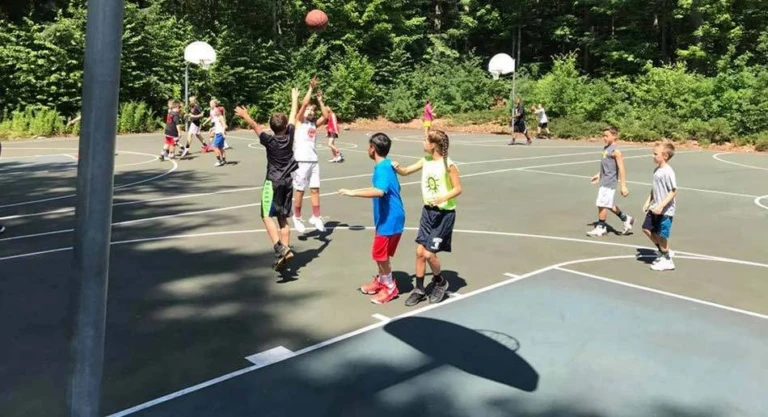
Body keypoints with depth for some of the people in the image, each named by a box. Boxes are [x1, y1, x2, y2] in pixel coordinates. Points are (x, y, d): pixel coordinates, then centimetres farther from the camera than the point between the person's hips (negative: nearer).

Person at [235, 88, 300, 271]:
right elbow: (293, 117, 12)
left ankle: (280, 249, -21)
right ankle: (286, 250, 8)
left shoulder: (270, 141, -11)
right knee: (283, 218, 11)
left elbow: (256, 127, -22)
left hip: (273, 183, -5)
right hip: (287, 182, 5)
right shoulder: (289, 135, -1)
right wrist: (294, 98, 24)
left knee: (267, 217, -4)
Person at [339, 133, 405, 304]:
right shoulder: (386, 165, 9)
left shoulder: (382, 168, -22)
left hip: (389, 220, -10)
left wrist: (353, 193, -36)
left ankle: (390, 287, 16)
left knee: (380, 254, 2)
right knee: (380, 253, 21)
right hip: (388, 218, 10)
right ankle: (381, 280, 37)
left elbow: (379, 191, -39)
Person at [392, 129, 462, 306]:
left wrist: (442, 198, -30)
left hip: (444, 213, -6)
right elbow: (405, 171, 11)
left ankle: (440, 283, 23)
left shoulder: (448, 165, -16)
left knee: (429, 254, -6)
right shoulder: (425, 161, 4)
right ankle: (419, 289, 21)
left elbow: (458, 189, -13)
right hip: (428, 211, 6)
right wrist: (396, 167, -10)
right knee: (420, 251, 6)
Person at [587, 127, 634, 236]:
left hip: (609, 182, -9)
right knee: (609, 205, 18)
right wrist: (598, 175, 25)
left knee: (602, 204, -3)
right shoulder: (606, 148, 11)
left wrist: (623, 186, -20)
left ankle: (600, 228, 10)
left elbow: (621, 169, -17)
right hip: (604, 181, 9)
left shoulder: (616, 151, -15)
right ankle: (626, 219, 32)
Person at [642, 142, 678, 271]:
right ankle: (662, 251, 31)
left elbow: (673, 192, -21)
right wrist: (648, 201, 14)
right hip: (655, 208, 9)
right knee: (647, 228, 14)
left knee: (661, 235, 0)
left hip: (665, 210, -9)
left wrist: (661, 206, -26)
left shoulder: (668, 172, -20)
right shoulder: (657, 170, 7)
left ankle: (667, 261, 17)